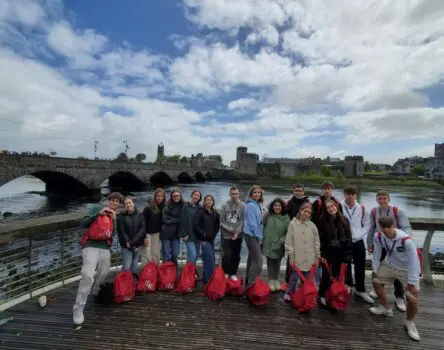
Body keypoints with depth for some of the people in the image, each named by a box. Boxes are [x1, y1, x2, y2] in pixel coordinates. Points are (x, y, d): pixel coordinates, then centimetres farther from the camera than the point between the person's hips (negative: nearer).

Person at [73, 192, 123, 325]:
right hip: (91, 246, -4)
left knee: (102, 275, 13)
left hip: (105, 248, 5)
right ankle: (78, 308, -9)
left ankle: (96, 293, 44)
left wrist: (114, 219, -12)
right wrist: (98, 215, -18)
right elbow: (83, 224, -6)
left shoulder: (117, 217, 13)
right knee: (88, 275, -18)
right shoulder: (97, 209, 2)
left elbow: (114, 233, 1)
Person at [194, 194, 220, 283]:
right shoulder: (200, 211, -8)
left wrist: (215, 233, 7)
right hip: (204, 239, -7)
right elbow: (196, 225, -13)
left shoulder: (215, 212, 9)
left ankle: (206, 278, 24)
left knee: (211, 259, 11)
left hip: (212, 239, 7)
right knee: (210, 259, -10)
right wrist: (203, 234, -14)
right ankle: (208, 279, 0)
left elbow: (217, 224, 19)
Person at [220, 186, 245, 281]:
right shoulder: (224, 205, -3)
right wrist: (231, 230, -10)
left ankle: (233, 273, 26)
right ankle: (225, 272, 18)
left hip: (238, 236, 2)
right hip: (227, 235, -1)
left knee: (236, 256, 10)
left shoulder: (243, 206, -2)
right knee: (227, 255, -3)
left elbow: (242, 221, -5)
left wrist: (237, 232, -14)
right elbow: (222, 221, -4)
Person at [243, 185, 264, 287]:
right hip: (252, 235, -10)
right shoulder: (251, 205, -15)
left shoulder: (258, 205, 13)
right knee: (258, 260, -11)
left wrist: (260, 235, 8)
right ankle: (251, 283, -3)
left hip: (255, 235, 10)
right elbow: (252, 222, -19)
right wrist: (259, 236, -13)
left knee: (252, 259, 16)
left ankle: (248, 282, 27)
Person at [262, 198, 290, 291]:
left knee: (277, 263, 17)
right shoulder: (267, 216, -4)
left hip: (279, 246, 0)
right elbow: (262, 227, 3)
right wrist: (262, 239, 0)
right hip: (268, 244, 0)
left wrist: (281, 241, -16)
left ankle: (276, 280, 35)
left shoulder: (286, 218, -8)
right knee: (270, 262, 8)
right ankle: (271, 280, 24)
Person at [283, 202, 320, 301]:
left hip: (310, 259, 2)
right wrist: (291, 256, -6)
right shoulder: (293, 224, -6)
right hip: (297, 258, -2)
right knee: (294, 277, 7)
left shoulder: (312, 225, 1)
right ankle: (288, 293, 27)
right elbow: (288, 242, -5)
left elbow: (317, 242, 7)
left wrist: (317, 257, 5)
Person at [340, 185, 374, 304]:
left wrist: (358, 235, -6)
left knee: (360, 267, 14)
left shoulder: (361, 208, 1)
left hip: (358, 242, 3)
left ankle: (360, 290, 33)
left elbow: (367, 224, 7)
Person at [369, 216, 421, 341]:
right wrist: (374, 271, 0)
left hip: (408, 270, -5)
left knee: (413, 299, -11)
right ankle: (386, 308, 38)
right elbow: (376, 254, -6)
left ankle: (409, 322, 22)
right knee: (376, 281, 12)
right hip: (390, 265, 5)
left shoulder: (406, 240, -35)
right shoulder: (378, 237, -19)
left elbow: (413, 262, -28)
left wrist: (411, 283, -25)